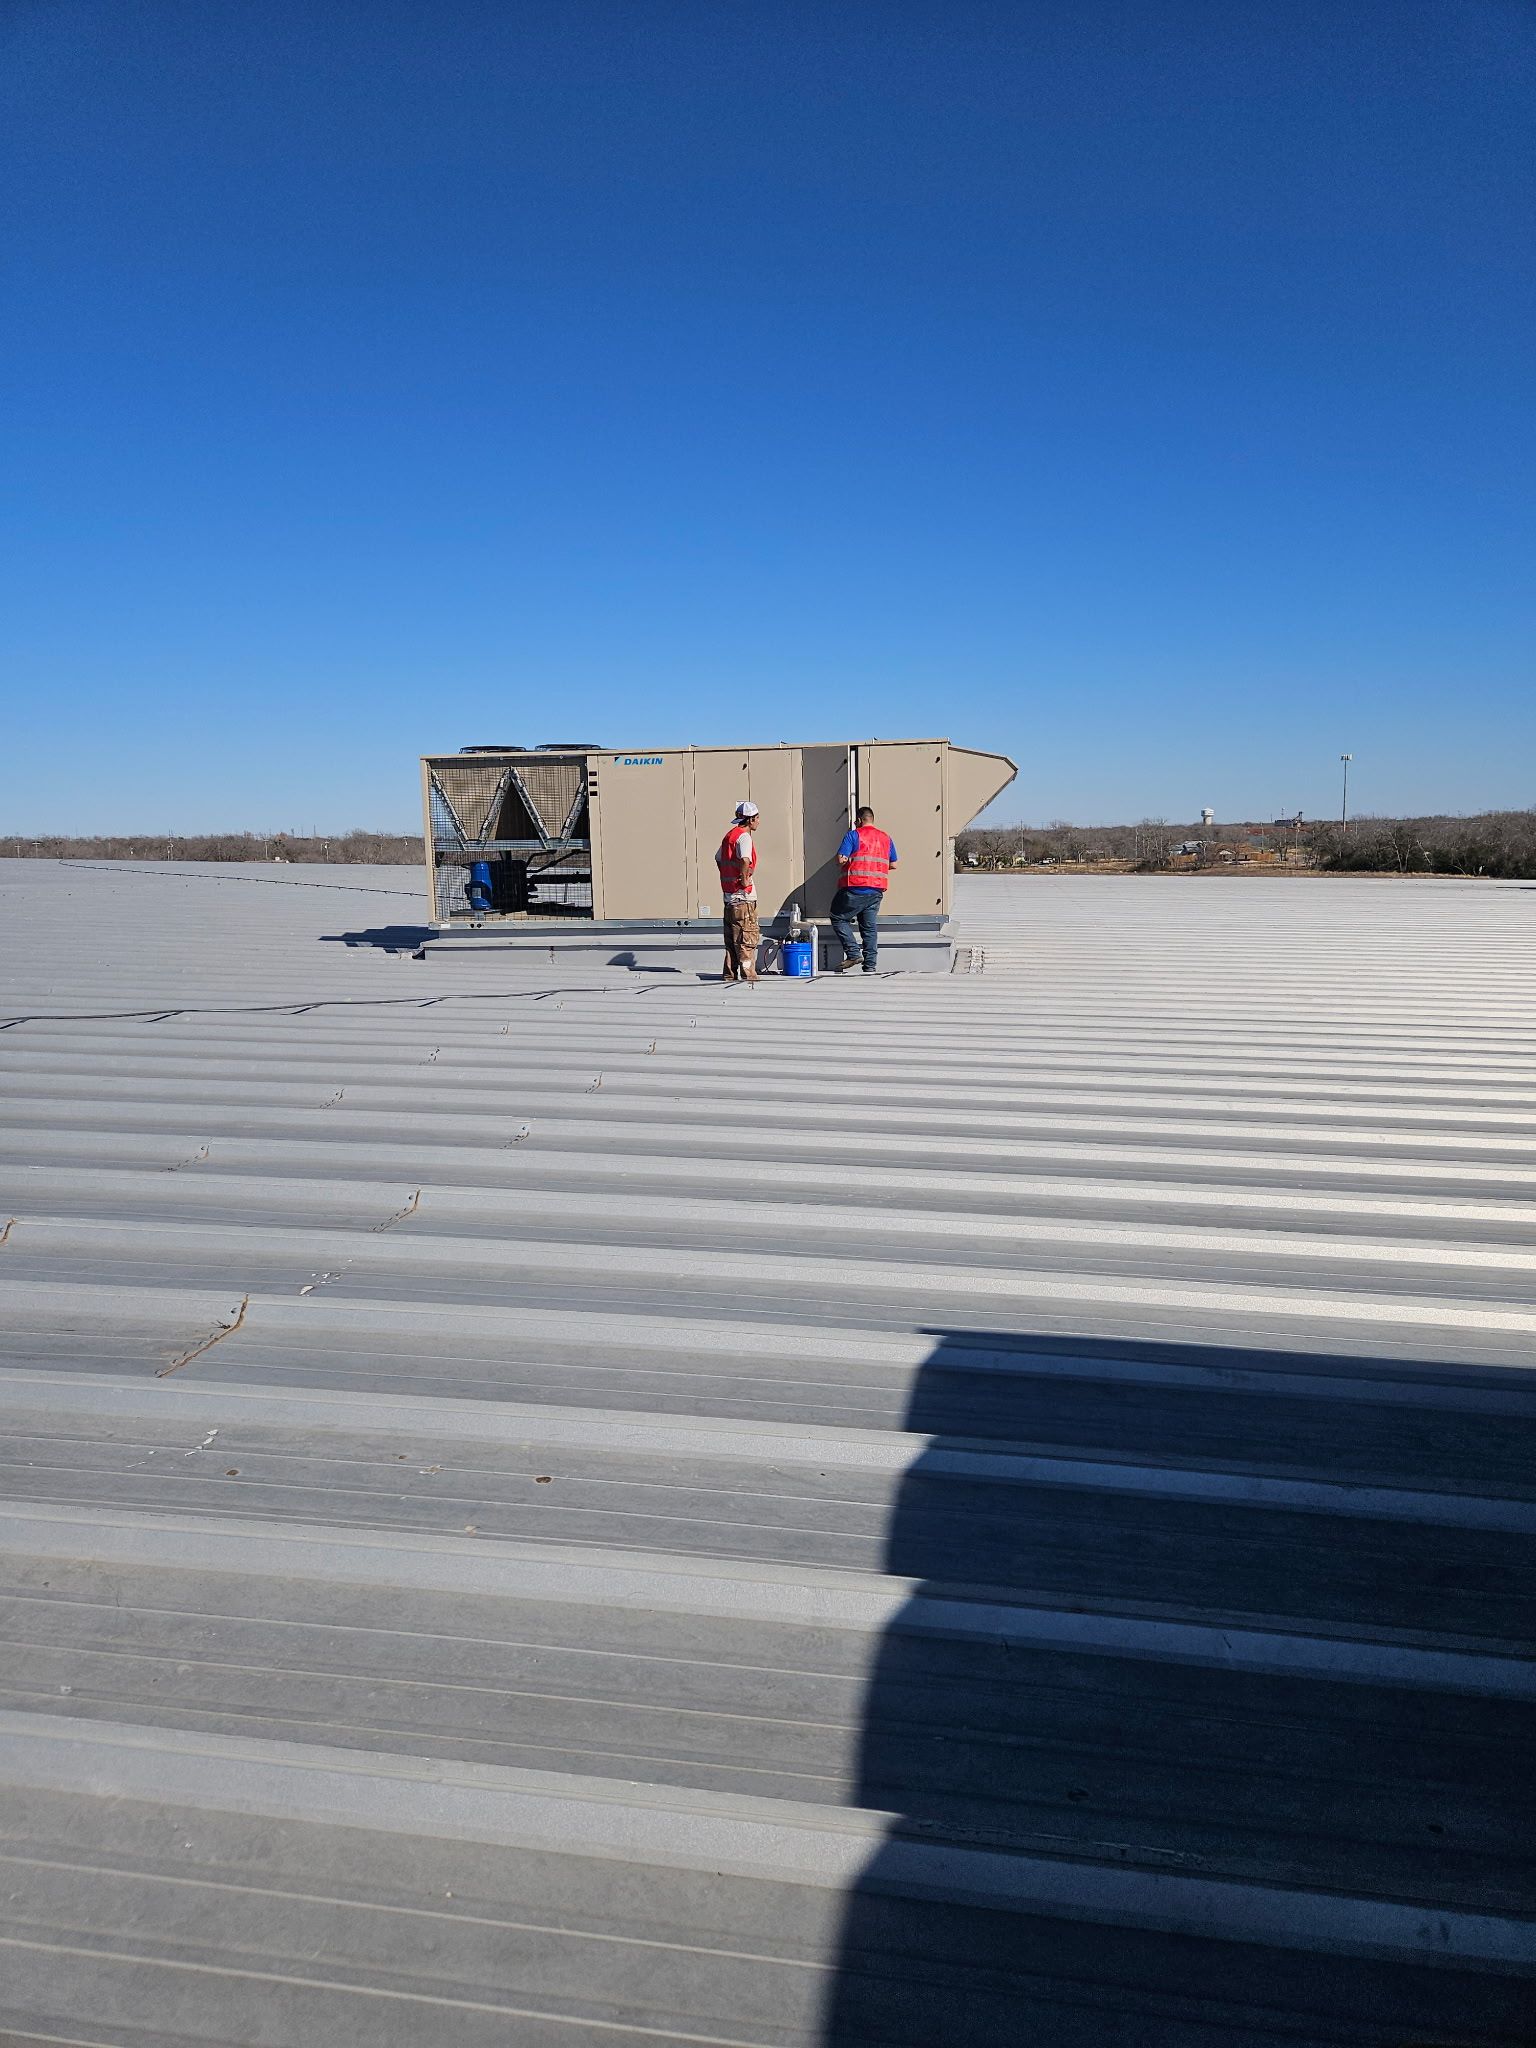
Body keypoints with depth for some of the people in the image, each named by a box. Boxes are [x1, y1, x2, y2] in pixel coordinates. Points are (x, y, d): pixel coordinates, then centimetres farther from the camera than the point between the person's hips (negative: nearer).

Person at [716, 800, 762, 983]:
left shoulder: (730, 835, 15)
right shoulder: (744, 836, -14)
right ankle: (748, 975, -3)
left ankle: (730, 974, 17)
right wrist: (744, 879, -19)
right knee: (747, 938, -4)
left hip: (729, 894, 9)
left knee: (731, 938, 13)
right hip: (743, 895, -9)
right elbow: (745, 860, -32)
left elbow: (718, 859, 25)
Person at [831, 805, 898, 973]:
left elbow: (841, 860, -12)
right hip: (877, 890, 6)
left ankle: (853, 953, -5)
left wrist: (845, 863, 11)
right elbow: (893, 864, 17)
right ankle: (870, 964, 6)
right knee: (870, 926, 9)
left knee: (839, 918, 8)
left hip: (856, 887, -6)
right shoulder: (886, 838, 14)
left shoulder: (853, 835, -3)